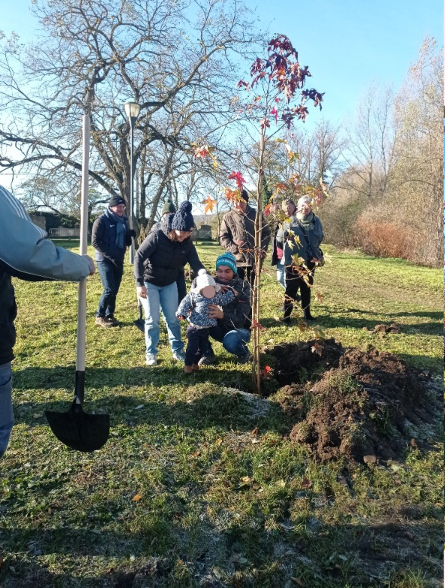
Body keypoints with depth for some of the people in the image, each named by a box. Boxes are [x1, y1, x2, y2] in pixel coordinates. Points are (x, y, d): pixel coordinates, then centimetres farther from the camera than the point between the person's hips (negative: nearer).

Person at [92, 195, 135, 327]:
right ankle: (100, 317, 1)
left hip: (118, 260, 6)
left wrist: (130, 235, -5)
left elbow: (126, 242, 17)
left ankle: (109, 315, 19)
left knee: (115, 290, 8)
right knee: (109, 289, -12)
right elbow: (95, 241, -14)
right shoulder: (102, 220, -8)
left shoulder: (123, 221, 12)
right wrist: (110, 255, -20)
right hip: (104, 260, -6)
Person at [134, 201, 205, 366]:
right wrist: (139, 284, -27)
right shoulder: (157, 236, -26)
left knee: (173, 318, 6)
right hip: (149, 282, -4)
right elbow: (139, 257, -24)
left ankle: (177, 350, 21)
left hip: (169, 284, 4)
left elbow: (196, 265, -13)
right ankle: (150, 353, 13)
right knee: (152, 319, -2)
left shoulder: (187, 244, -13)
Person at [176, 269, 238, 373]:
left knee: (203, 348, 14)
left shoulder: (216, 297, 2)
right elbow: (185, 304, -13)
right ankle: (188, 365, 17)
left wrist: (231, 293, 18)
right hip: (194, 328, -5)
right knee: (192, 347, -2)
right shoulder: (193, 296, -12)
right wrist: (181, 313, -25)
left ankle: (195, 363, 34)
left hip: (206, 329, 5)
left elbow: (224, 299, 19)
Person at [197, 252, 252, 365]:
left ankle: (244, 354, -1)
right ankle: (208, 354, -1)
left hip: (238, 329, -3)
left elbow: (240, 319, -27)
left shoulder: (242, 287, -19)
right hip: (219, 328, 4)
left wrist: (222, 315, -47)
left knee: (230, 341, -37)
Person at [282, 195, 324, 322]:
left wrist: (319, 256, 9)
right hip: (293, 261, -4)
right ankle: (286, 315, 10)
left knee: (306, 288, 16)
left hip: (309, 261, 4)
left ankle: (307, 313, 28)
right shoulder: (291, 221, -8)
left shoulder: (316, 221, 3)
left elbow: (319, 239, 13)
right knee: (291, 288, 0)